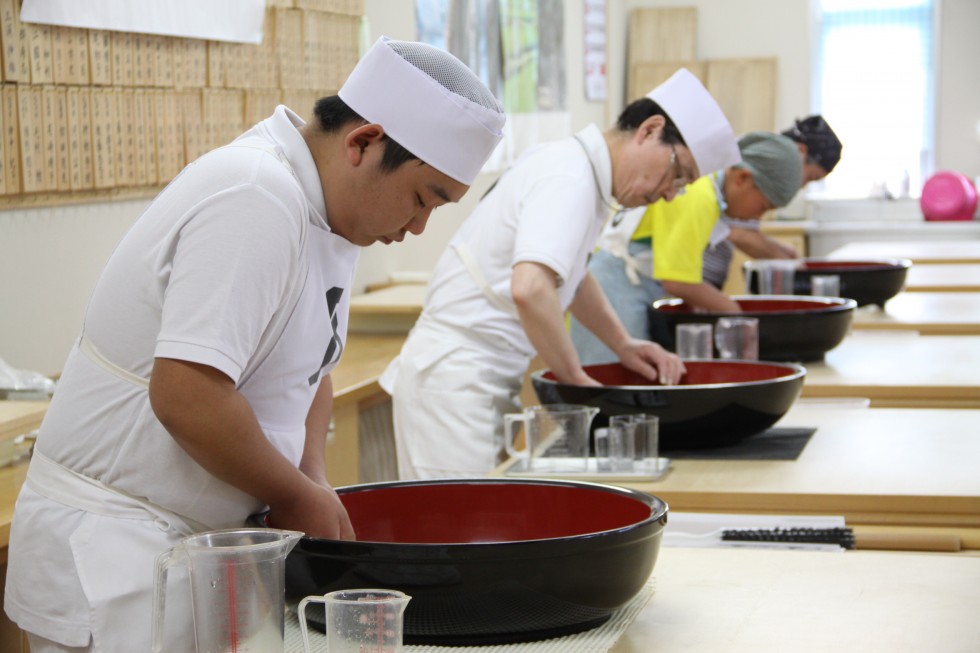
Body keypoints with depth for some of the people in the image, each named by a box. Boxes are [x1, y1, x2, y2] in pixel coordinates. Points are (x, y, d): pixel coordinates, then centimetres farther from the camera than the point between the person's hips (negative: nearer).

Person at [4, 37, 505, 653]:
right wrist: (297, 495, -16)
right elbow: (186, 395, -30)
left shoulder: (325, 208, 6)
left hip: (196, 538, 9)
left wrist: (314, 479, 4)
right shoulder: (258, 201, -24)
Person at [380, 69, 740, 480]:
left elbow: (569, 273, 28)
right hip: (456, 380, -10)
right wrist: (577, 379, -21)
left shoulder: (577, 168, 12)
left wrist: (623, 345, 17)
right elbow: (530, 289, -34)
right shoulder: (569, 180, -19)